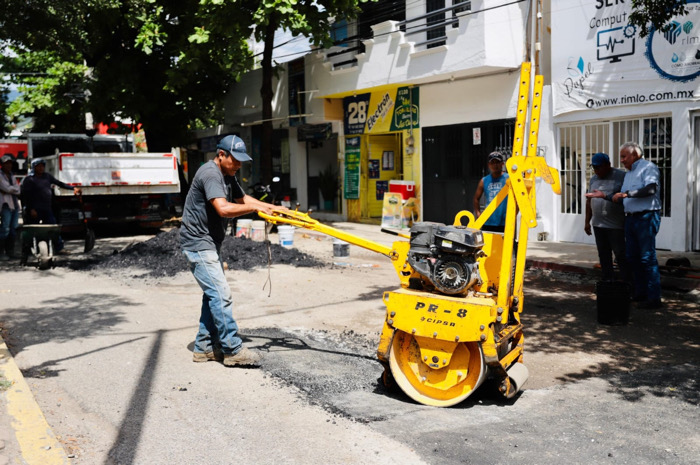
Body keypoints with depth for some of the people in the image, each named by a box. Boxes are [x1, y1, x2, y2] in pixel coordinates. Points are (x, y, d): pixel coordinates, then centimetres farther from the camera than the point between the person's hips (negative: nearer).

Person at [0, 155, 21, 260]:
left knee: (13, 229, 8)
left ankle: (10, 252, 14)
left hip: (15, 205, 7)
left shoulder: (11, 176, 20)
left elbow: (18, 191, 8)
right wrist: (14, 189, 4)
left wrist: (9, 189, -8)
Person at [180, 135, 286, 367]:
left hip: (210, 244, 11)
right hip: (198, 243, -11)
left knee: (214, 295, 13)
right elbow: (224, 208, -32)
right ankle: (233, 350, -7)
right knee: (221, 295, -12)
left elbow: (242, 198, 22)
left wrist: (273, 208, 12)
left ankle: (204, 347, 21)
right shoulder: (210, 174, -19)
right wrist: (256, 207, -24)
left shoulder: (226, 175, 13)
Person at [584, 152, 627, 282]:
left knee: (620, 254, -4)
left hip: (616, 225, -6)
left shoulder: (621, 176, -6)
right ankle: (608, 280, 15)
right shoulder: (594, 179, 14)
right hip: (598, 224, 6)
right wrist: (587, 221, 17)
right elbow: (589, 201, 18)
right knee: (603, 254, 8)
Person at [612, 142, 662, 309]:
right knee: (632, 258, 10)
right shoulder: (628, 173, 21)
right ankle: (640, 293, 20)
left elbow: (650, 189, -21)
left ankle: (654, 297, -4)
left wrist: (626, 194, -18)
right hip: (630, 218, 9)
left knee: (647, 257, -8)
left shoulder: (648, 167, -5)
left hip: (646, 218, -9)